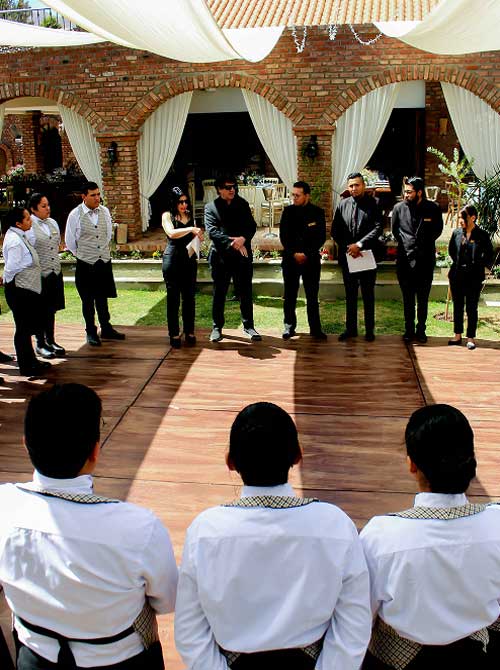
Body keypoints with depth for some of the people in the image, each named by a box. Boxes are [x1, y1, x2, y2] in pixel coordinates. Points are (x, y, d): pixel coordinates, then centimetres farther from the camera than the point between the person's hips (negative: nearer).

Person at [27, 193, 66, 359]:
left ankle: (51, 341, 28)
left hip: (55, 272, 6)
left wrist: (55, 262, 14)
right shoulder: (29, 227, -13)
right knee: (40, 310, 5)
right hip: (39, 275, -6)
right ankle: (40, 344, 18)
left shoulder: (52, 223, 9)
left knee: (51, 308, 15)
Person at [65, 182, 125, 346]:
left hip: (104, 261, 3)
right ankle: (91, 333, 18)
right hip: (85, 264, -3)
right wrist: (80, 254, 8)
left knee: (102, 298, 15)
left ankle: (106, 329, 27)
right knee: (88, 300, 7)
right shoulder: (75, 215, -10)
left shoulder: (105, 211, 1)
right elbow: (69, 241, 0)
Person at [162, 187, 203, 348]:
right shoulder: (167, 216, 0)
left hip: (189, 260, 4)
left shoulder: (190, 216, 14)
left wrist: (198, 235, 0)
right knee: (173, 298, 1)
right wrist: (191, 229, -23)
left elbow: (196, 236, 22)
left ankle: (189, 332, 14)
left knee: (189, 297, 5)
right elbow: (171, 233, -17)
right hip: (172, 260, -4)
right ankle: (174, 334, 7)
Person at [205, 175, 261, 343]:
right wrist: (232, 242, -22)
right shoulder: (210, 207, -1)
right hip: (220, 256, -2)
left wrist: (243, 238, -17)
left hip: (242, 255, 2)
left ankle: (248, 325, 18)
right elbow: (212, 231, -11)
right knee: (219, 294, 7)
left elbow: (252, 226, 3)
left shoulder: (243, 204, 9)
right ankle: (217, 327, 18)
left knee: (245, 293, 7)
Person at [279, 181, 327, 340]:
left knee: (312, 296, 2)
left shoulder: (317, 212, 1)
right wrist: (294, 254, -11)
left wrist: (306, 254, -11)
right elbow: (283, 236, 1)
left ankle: (315, 328, 7)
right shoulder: (288, 211, 4)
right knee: (290, 296, 4)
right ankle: (289, 326, 13)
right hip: (290, 259, 1)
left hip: (311, 260, -1)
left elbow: (321, 237, -1)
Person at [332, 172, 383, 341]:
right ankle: (351, 328, 19)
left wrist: (359, 245, -17)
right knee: (350, 295, 10)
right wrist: (348, 247, -8)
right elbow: (335, 231, 5)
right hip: (347, 256, 3)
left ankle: (369, 329, 15)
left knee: (368, 295, 7)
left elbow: (378, 228, -10)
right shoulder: (342, 205, 8)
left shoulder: (373, 203, -2)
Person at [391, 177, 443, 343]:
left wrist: (425, 244, 9)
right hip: (405, 259, 1)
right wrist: (405, 244, 10)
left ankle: (421, 330, 17)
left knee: (423, 299, 7)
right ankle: (409, 330, 18)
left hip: (425, 260, -1)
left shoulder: (433, 208, -4)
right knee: (408, 298, 8)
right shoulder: (399, 208, -1)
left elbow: (438, 230, 11)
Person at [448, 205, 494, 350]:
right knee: (457, 307, 10)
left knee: (471, 308, 3)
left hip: (474, 278, -3)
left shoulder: (482, 235, -6)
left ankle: (471, 338, 11)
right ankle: (458, 335, 20)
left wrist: (477, 265, -2)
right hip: (457, 276, 3)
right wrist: (458, 263, 12)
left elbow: (488, 257, 2)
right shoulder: (456, 233, 3)